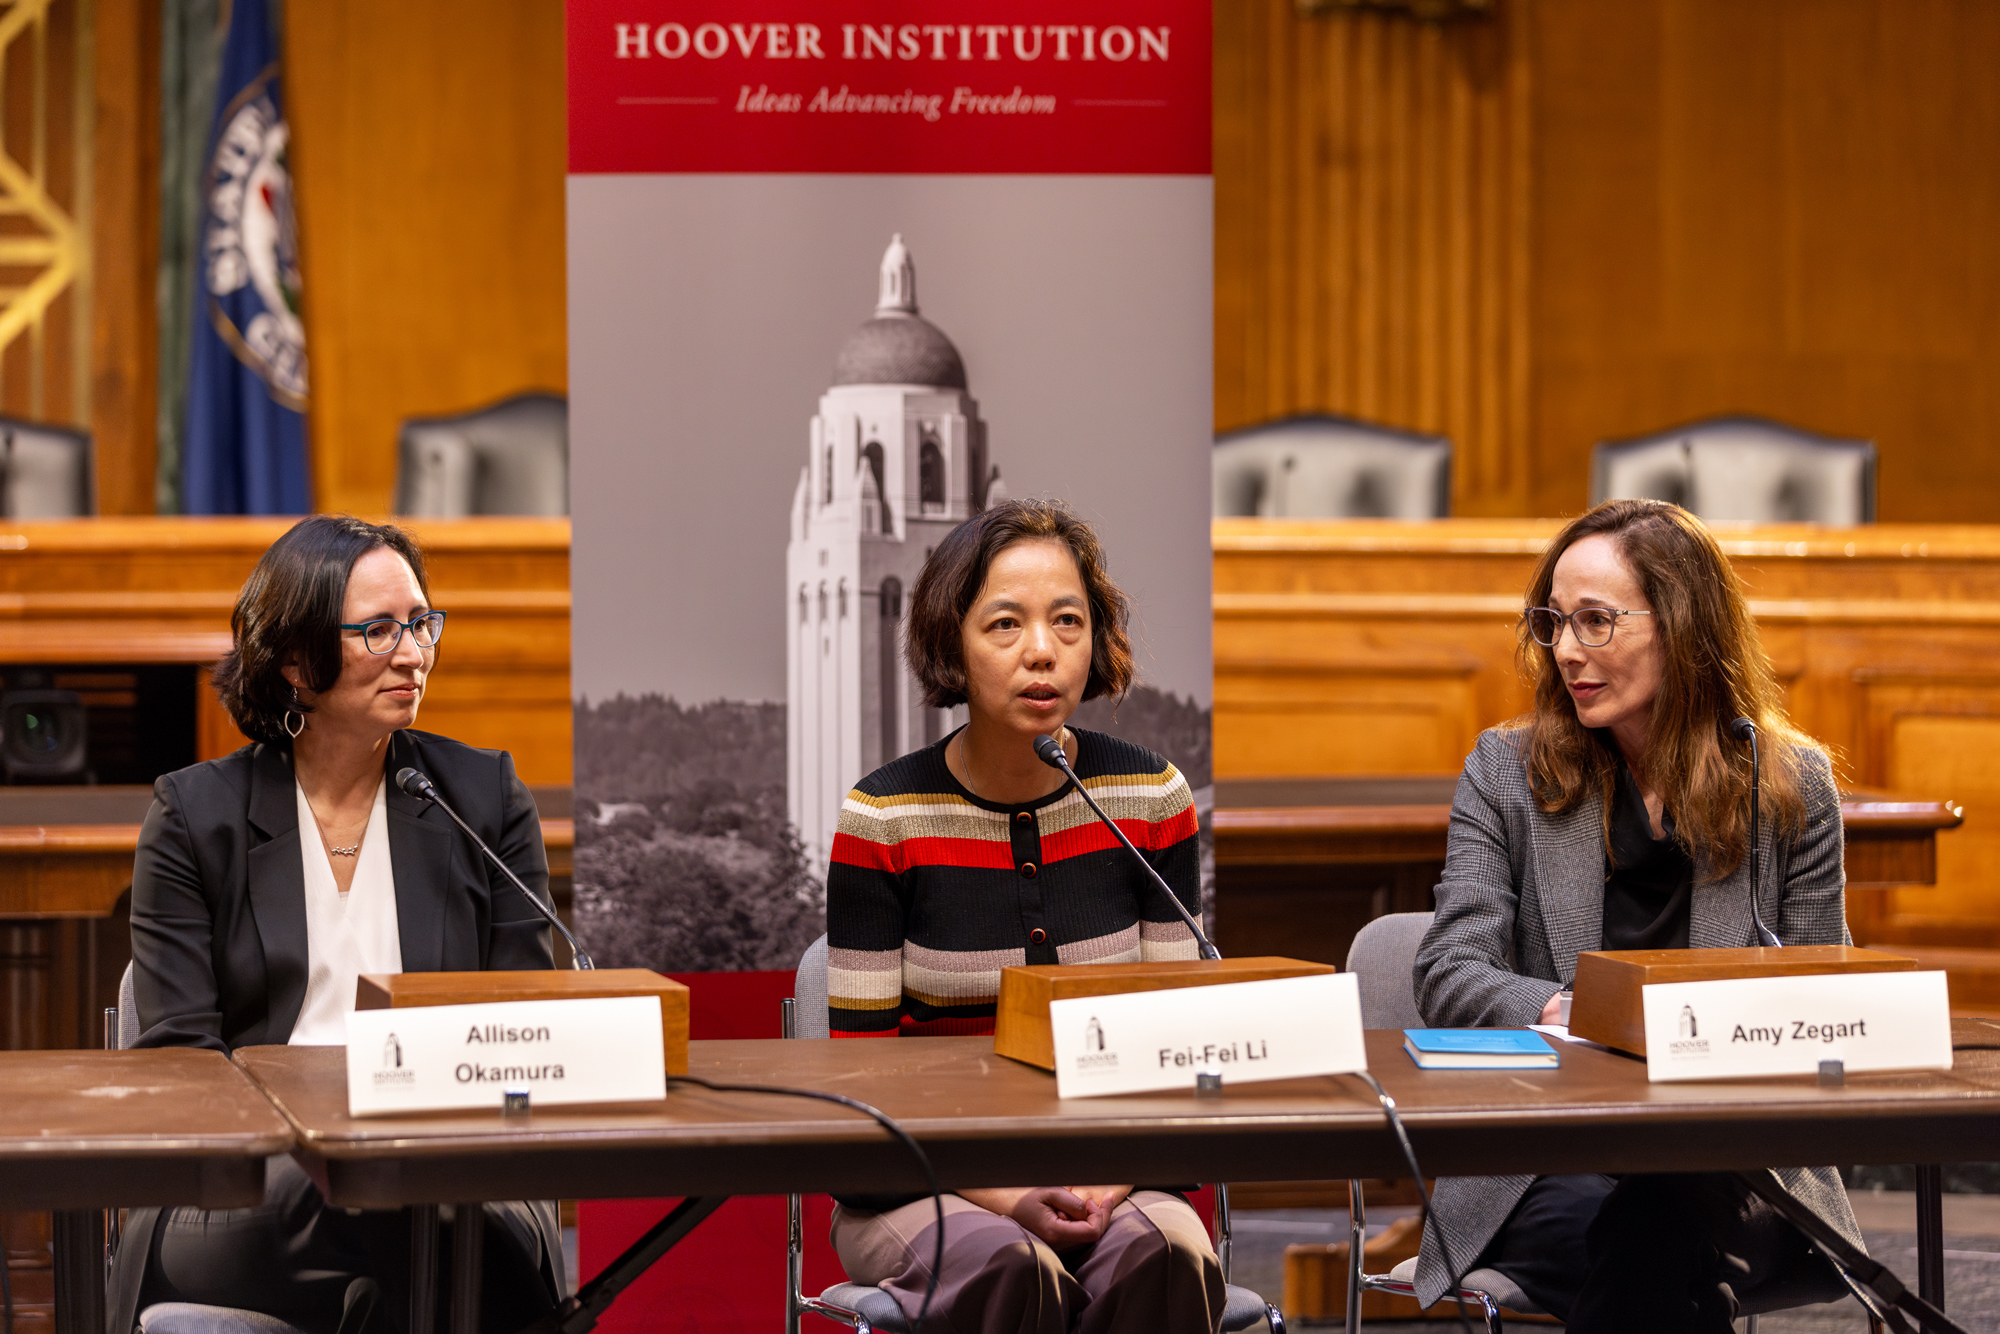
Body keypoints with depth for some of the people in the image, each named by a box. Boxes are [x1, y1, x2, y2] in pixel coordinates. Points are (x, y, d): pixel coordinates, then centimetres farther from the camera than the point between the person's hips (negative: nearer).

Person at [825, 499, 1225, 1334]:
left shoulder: (1150, 800, 3)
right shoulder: (882, 818, -5)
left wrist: (1111, 1181, -14)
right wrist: (1005, 1199, -18)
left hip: (1110, 1177, 2)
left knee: (1165, 1251, -30)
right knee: (1010, 1267, -33)